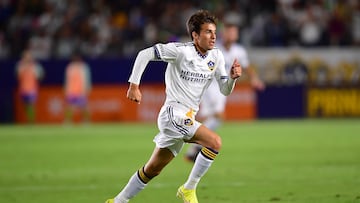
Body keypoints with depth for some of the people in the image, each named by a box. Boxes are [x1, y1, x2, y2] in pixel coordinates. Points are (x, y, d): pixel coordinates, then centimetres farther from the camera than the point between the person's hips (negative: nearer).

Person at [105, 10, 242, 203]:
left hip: (187, 119, 8)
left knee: (153, 169, 14)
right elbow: (144, 54, -10)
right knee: (214, 142, -24)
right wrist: (134, 85, -14)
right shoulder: (180, 51, -13)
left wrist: (232, 77, -12)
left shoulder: (216, 56, 7)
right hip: (173, 113, -8)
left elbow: (225, 90, 10)